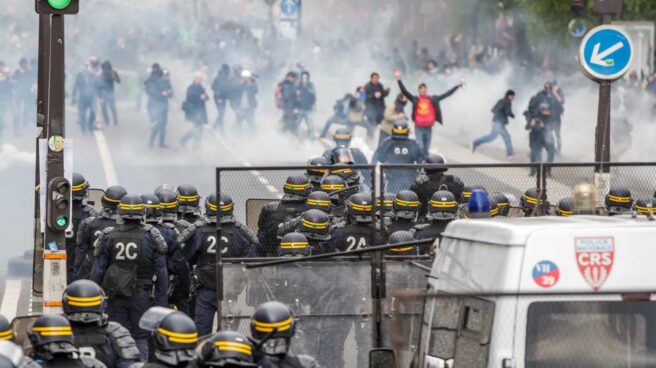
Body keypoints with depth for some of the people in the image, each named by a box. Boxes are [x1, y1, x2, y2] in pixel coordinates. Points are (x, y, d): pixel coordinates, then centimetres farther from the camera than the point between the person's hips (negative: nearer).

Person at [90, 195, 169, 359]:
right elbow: (161, 273, -2)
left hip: (116, 296, 1)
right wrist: (161, 301, 4)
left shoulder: (109, 237, -1)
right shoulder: (151, 237, -3)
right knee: (140, 338, 7)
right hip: (141, 295, 0)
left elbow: (97, 271, 0)